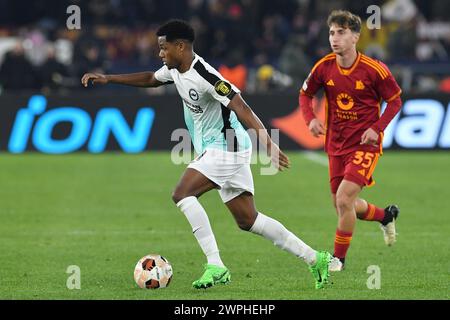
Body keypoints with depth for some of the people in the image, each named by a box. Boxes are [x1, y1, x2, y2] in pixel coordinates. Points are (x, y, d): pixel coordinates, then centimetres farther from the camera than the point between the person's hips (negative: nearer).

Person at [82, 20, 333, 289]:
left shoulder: (203, 75, -22)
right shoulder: (176, 69, 6)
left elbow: (241, 109, -28)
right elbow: (151, 79, 29)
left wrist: (269, 143, -35)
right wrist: (108, 79, 27)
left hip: (226, 147, -10)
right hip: (214, 149, 10)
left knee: (182, 194, -19)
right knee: (247, 220, 9)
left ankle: (215, 266, -20)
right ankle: (315, 259, 13)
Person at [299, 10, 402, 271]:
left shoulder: (375, 70, -14)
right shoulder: (324, 67, -4)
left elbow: (395, 101, -2)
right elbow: (305, 94, 11)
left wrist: (377, 128, -15)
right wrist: (310, 119, -8)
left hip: (365, 144, -5)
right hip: (336, 145, 5)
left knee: (344, 200, -18)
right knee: (342, 205, 12)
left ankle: (339, 258, 0)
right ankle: (386, 215, 42)